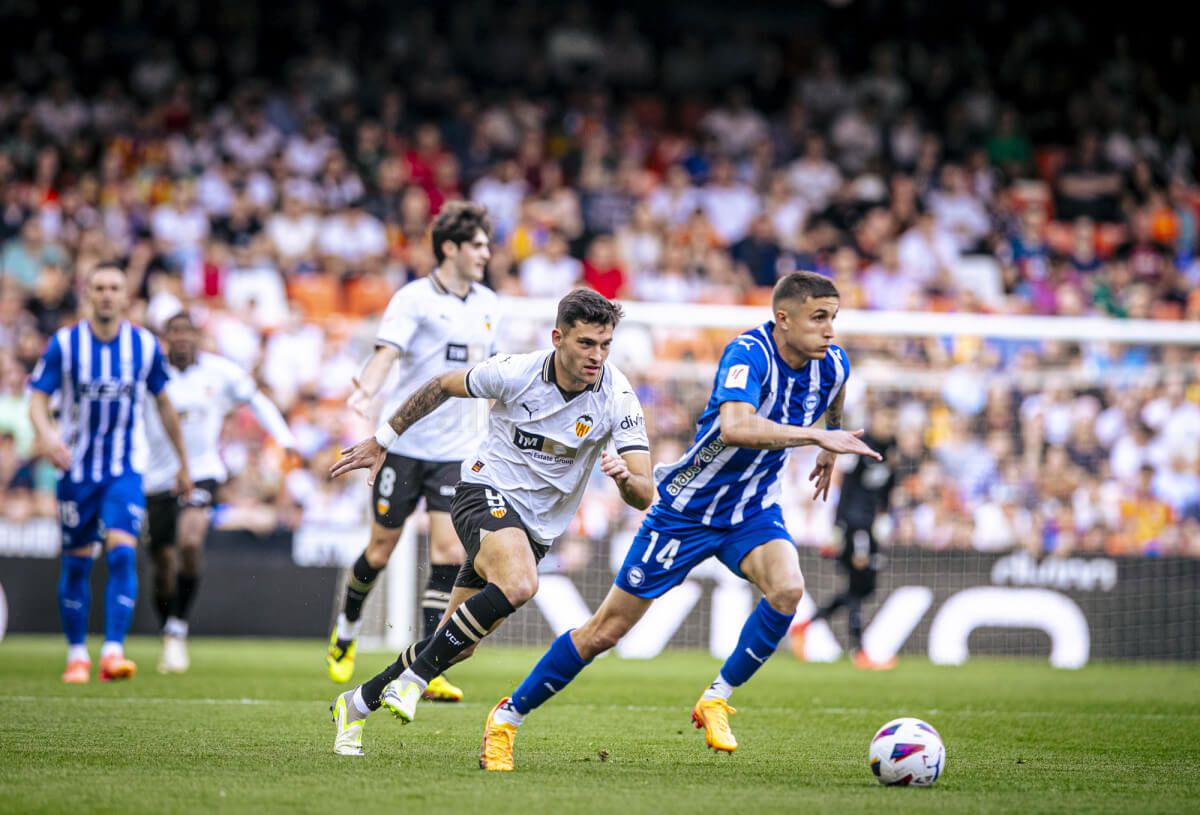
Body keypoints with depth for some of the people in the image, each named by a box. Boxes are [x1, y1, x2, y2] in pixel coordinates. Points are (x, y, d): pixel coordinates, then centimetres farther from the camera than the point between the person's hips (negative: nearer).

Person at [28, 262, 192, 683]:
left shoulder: (145, 345, -2)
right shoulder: (64, 343, -7)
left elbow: (164, 403, 10)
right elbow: (38, 397, -8)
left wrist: (184, 463, 15)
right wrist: (46, 432, -30)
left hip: (125, 470, 0)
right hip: (77, 468, 0)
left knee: (122, 551, -18)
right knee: (77, 562, 5)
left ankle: (113, 652, -22)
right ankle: (77, 655, 20)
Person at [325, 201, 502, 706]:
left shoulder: (488, 305, 10)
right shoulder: (414, 299, -9)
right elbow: (387, 351, -22)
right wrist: (367, 390, -41)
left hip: (458, 450, 4)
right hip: (406, 442, -4)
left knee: (449, 554, -8)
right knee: (383, 547, 7)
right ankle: (347, 627, 36)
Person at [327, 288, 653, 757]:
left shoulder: (618, 399, -14)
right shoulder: (514, 373, -16)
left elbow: (644, 495, -15)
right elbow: (443, 386, 4)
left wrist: (625, 477, -39)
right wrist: (382, 441, 10)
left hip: (539, 528, 4)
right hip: (487, 491, -4)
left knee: (458, 646, 6)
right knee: (518, 584, -35)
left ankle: (358, 704, 26)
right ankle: (416, 675, -22)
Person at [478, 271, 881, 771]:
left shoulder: (832, 365, -7)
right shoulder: (748, 354, -28)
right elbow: (733, 427, -47)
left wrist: (829, 449, 27)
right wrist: (815, 435, -48)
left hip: (753, 510, 5)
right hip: (686, 509, -5)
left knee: (788, 588, -27)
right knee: (606, 630, 0)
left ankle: (716, 701, -8)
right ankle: (507, 717, 17)